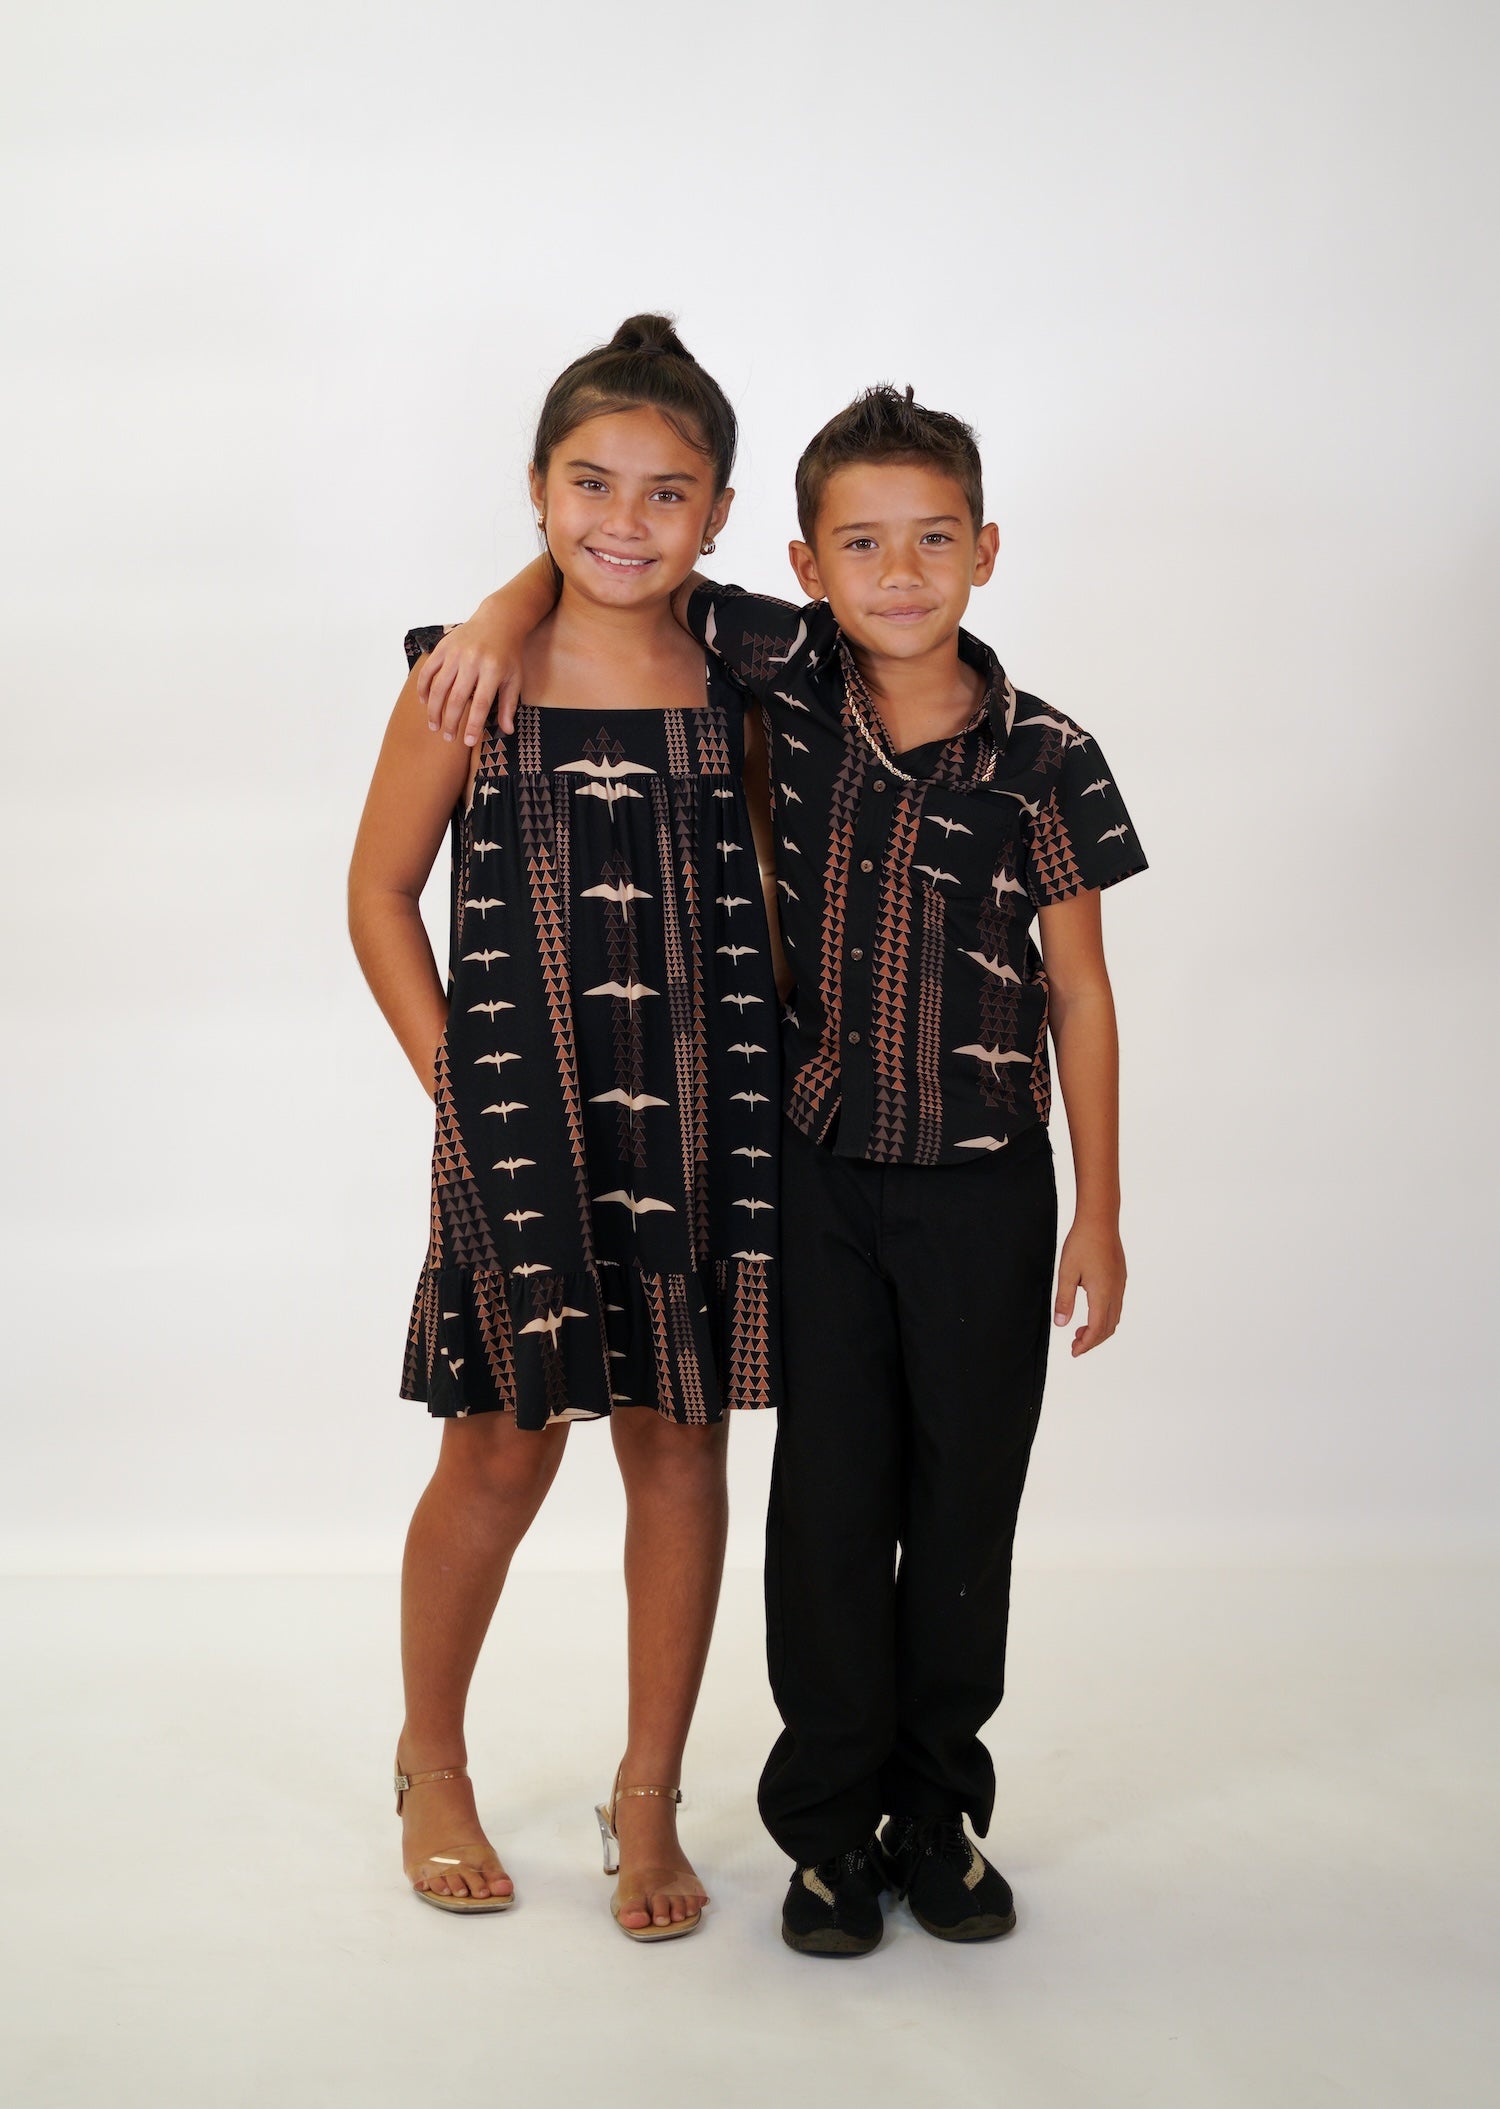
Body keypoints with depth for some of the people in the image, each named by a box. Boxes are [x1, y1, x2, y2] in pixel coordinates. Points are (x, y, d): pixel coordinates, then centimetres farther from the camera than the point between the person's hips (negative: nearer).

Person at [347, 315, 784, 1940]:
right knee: (504, 1446, 6)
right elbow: (380, 893, 2)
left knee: (680, 1440, 8)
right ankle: (431, 1763, 31)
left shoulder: (736, 691, 2)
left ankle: (649, 1794, 25)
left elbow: (770, 896, 11)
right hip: (523, 1120, -2)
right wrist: (454, 1080, -4)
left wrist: (767, 1072, 1)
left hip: (701, 1118, 2)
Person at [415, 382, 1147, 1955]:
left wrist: (1099, 1214, 0)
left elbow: (1079, 992, -1)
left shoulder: (1044, 759, -7)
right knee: (830, 1496, 7)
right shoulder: (792, 679, -5)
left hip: (984, 1188, 0)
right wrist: (509, 608, -12)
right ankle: (830, 1819, 22)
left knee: (967, 1500, 9)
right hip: (819, 1176, 1)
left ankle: (939, 1808, 26)